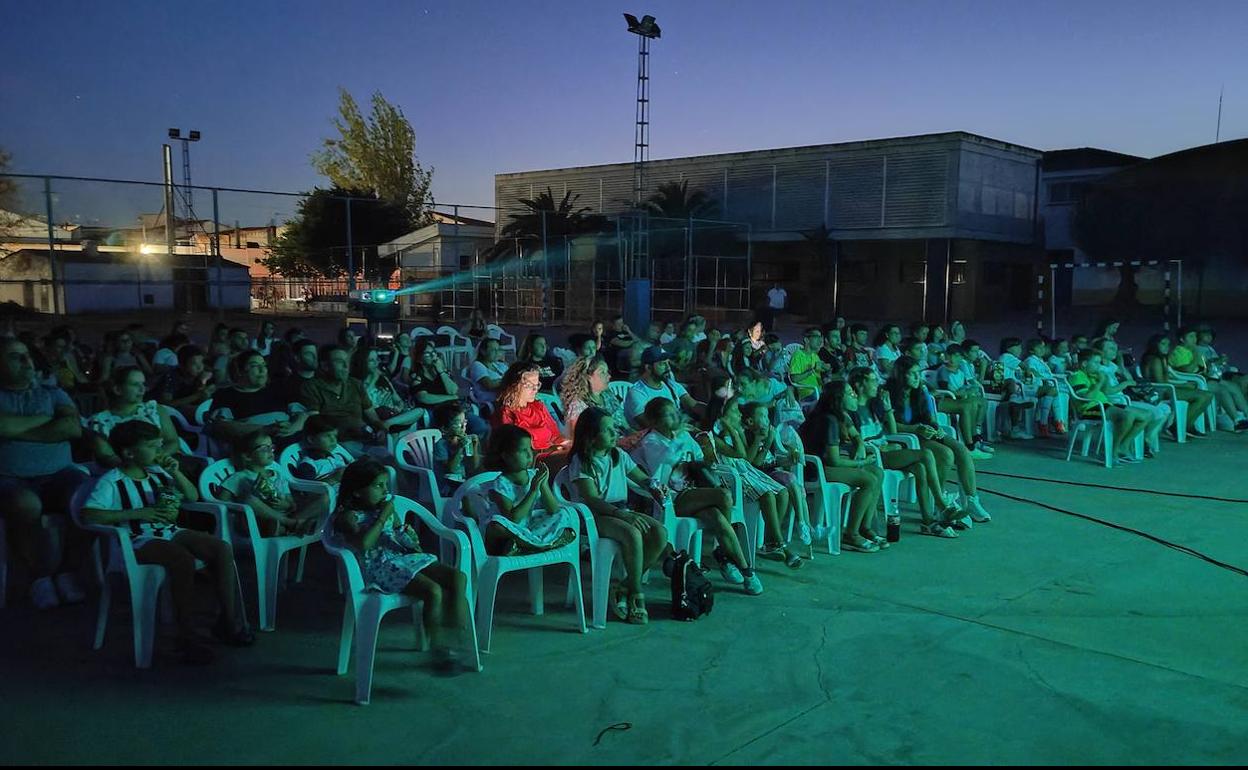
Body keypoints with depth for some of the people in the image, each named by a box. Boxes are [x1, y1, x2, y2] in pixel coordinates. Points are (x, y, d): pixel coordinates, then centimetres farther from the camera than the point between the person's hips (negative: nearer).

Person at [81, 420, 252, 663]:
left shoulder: (157, 472, 13)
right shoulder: (111, 482, -6)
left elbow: (193, 497, 20)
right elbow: (87, 515, -20)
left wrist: (176, 473, 2)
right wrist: (137, 513, -21)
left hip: (170, 532, 7)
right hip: (140, 541, -7)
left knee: (222, 548, -14)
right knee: (183, 559, -35)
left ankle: (229, 622, -5)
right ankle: (188, 638, -26)